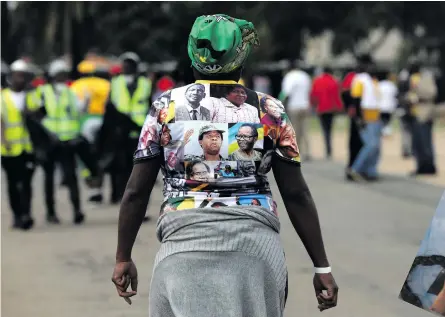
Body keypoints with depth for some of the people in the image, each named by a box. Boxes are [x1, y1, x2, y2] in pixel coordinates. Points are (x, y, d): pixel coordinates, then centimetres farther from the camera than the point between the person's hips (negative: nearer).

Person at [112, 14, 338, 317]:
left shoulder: (166, 107, 7)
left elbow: (136, 192, 8)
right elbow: (296, 194, 5)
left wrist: (123, 257, 18)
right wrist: (322, 266, 10)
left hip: (187, 243, -1)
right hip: (256, 245, 1)